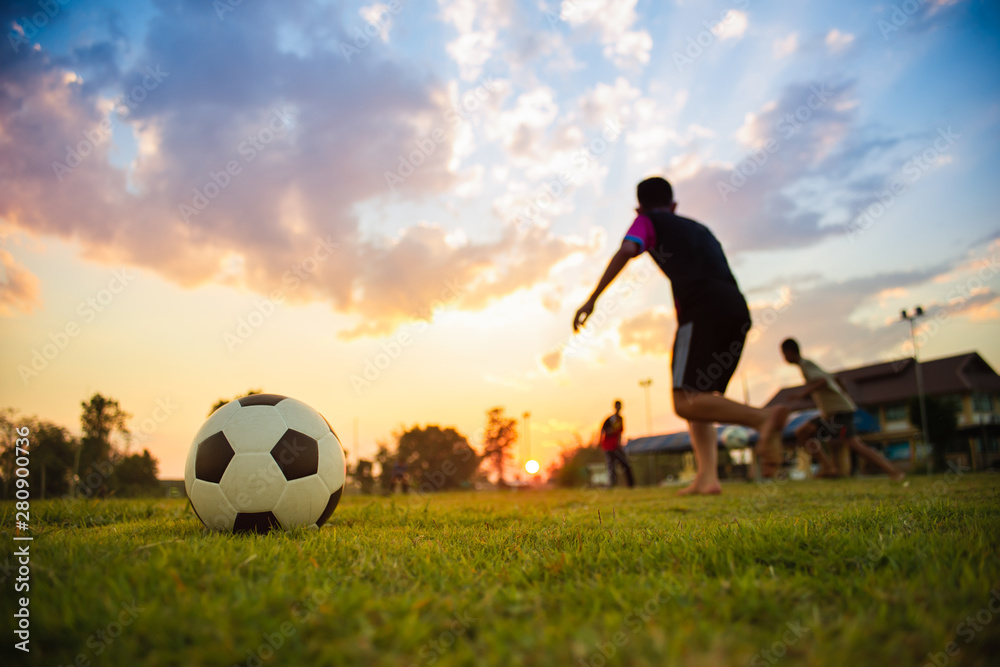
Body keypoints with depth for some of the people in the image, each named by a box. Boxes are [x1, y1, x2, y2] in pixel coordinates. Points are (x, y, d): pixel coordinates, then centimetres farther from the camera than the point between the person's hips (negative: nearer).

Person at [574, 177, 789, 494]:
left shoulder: (648, 221, 16)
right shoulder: (700, 229, 34)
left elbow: (626, 250, -4)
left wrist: (592, 299, -7)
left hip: (703, 310, -7)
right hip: (738, 310, 7)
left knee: (686, 402, -10)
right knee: (698, 397, 14)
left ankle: (764, 416, -29)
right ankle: (707, 476, 0)